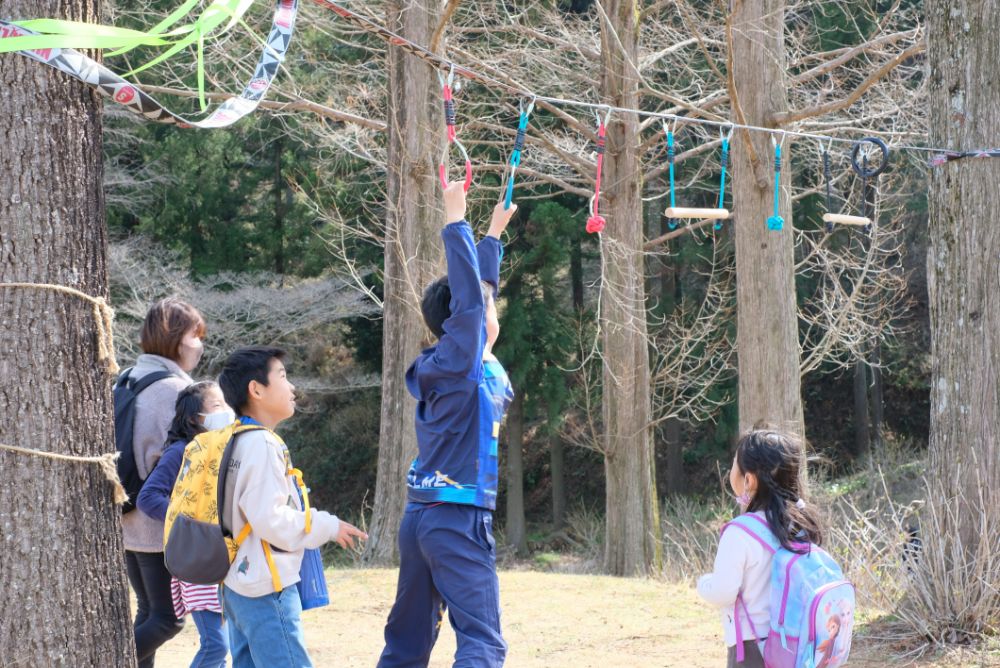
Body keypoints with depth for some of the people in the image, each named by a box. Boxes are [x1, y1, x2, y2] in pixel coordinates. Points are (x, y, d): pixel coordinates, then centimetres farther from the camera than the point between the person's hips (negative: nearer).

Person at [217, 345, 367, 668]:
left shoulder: (236, 441, 15)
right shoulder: (262, 445, -15)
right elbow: (270, 520, -21)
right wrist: (328, 526, -10)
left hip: (238, 584, 10)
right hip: (266, 590, -10)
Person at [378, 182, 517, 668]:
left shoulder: (481, 365, 11)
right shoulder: (454, 364, -11)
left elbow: (481, 289, 24)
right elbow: (468, 299, -22)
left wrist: (494, 233, 29)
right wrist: (456, 222, -18)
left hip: (421, 518, 9)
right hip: (458, 518, -9)